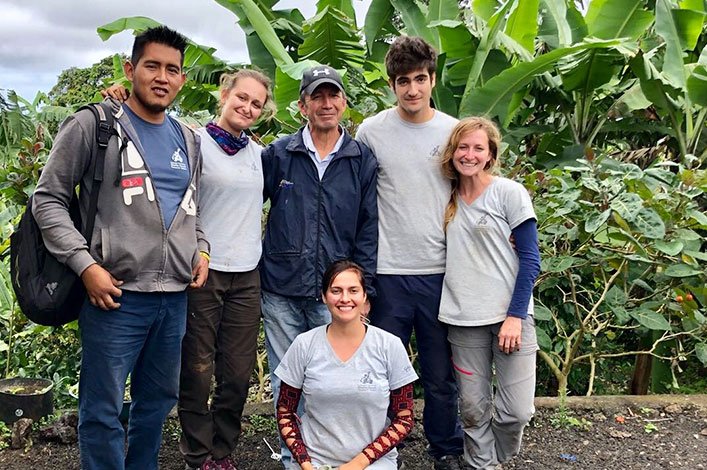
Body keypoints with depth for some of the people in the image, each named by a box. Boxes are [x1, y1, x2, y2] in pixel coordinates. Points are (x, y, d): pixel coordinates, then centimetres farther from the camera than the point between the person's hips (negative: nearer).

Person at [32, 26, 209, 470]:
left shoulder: (188, 141, 14)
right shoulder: (93, 126, -3)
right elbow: (48, 199, -4)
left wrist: (202, 250, 8)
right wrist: (86, 265, -13)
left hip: (176, 296, 6)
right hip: (117, 294, -5)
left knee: (159, 400, 17)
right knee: (103, 410, 2)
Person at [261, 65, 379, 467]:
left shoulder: (363, 160, 4)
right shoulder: (278, 154, 2)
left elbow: (369, 228, 4)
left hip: (335, 294, 0)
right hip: (281, 291, 1)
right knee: (286, 381, 9)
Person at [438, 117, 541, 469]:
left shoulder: (510, 193, -4)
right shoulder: (447, 198, 7)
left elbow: (530, 259, -5)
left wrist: (515, 316, -11)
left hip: (510, 315, -3)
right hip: (464, 320, 3)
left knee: (517, 410, -3)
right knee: (473, 408, 7)